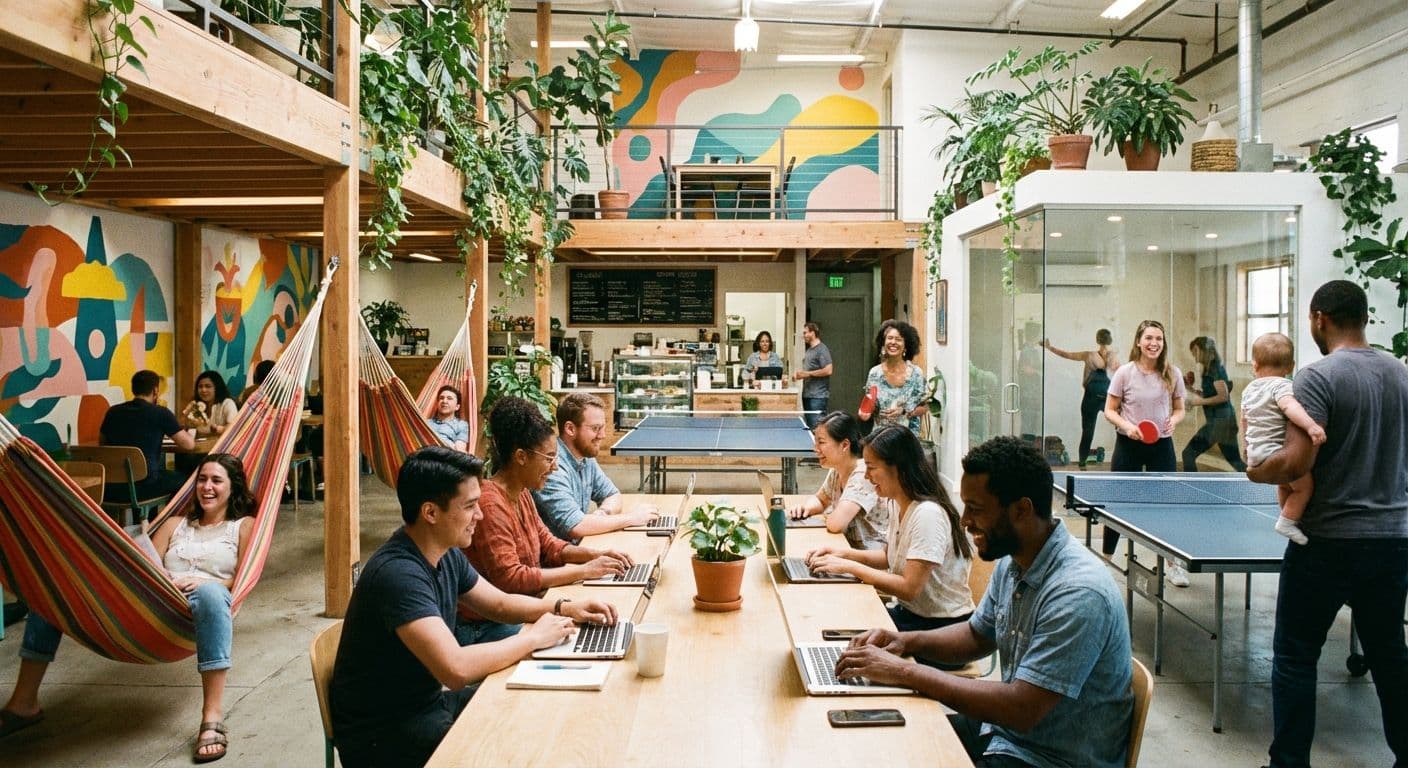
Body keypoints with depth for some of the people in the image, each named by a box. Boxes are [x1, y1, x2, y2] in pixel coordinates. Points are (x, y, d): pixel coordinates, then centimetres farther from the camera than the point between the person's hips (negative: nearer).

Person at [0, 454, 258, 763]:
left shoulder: (244, 525, 17)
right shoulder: (175, 523, 30)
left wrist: (201, 580, -14)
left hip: (198, 610, -5)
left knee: (210, 592, -42)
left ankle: (213, 717, -46)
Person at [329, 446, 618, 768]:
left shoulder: (447, 554, -1)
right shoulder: (397, 573, -29)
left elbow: (500, 603, 14)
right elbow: (457, 669, -38)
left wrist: (563, 608, -3)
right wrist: (533, 637, -23)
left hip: (429, 702, 8)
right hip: (381, 736, -8)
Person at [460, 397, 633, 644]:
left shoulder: (521, 494, 8)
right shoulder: (491, 505, -22)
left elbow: (547, 544, 16)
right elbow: (509, 579, -27)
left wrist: (596, 554, -2)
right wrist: (584, 571, -23)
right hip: (486, 628, -9)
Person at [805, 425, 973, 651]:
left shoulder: (928, 514, -25)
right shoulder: (895, 504, 2)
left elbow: (909, 588, -25)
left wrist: (850, 567, -20)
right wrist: (845, 553, -1)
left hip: (941, 624, -7)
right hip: (908, 611, 7)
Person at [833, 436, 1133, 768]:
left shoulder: (1077, 593, -28)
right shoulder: (1011, 562, -1)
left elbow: (1021, 710, -30)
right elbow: (977, 635, 16)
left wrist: (905, 672, -26)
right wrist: (907, 641, -3)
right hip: (1005, 728, 8)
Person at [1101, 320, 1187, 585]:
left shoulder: (1172, 374, 0)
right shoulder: (1125, 372, -6)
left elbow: (1179, 409, 10)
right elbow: (1110, 411, -1)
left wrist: (1173, 421, -12)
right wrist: (1127, 426, -19)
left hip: (1162, 444, 2)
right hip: (1129, 445, -1)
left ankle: (1173, 565, 16)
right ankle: (1105, 558, 20)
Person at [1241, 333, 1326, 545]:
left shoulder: (1249, 390, 14)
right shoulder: (1281, 385, -11)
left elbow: (1245, 420, 27)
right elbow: (1289, 406, -33)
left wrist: (1248, 445, 41)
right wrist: (1311, 425, -46)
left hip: (1256, 453, 9)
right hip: (1274, 451, -9)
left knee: (1285, 484, 26)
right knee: (1305, 484, -9)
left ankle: (1289, 517, 38)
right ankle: (1287, 521, -9)